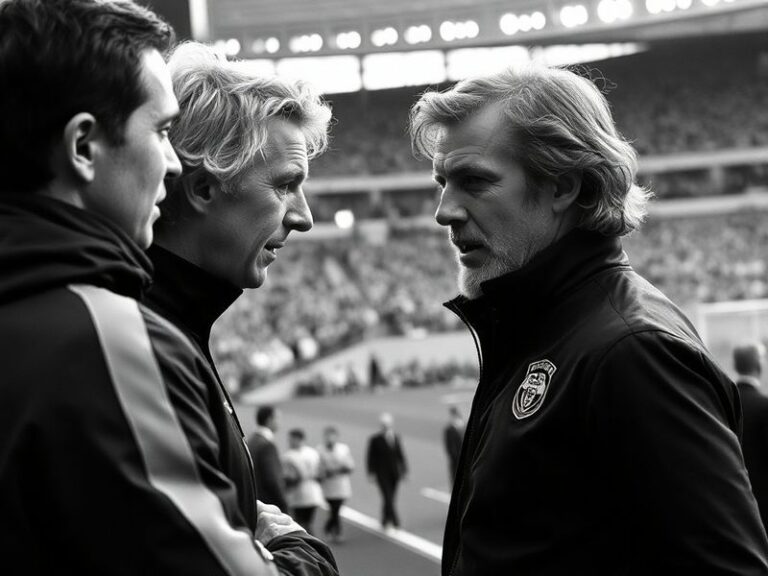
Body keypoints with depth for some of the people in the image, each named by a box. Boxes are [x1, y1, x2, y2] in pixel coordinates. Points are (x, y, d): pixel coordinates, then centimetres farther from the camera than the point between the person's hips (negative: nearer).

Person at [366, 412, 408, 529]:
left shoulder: (396, 437, 6)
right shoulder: (375, 439, -6)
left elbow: (401, 455, 12)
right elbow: (370, 457, -2)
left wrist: (404, 470, 8)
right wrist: (371, 473, -6)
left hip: (395, 474, 4)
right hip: (382, 475, -4)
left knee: (390, 498, 9)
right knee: (388, 498, -10)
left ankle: (385, 521, 24)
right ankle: (395, 522, -12)